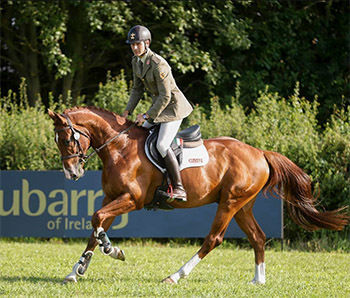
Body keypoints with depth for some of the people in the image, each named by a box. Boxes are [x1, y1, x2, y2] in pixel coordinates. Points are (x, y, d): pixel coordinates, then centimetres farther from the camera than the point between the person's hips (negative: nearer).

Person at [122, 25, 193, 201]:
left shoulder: (158, 65, -26)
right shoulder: (136, 61, 2)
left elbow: (165, 96, -25)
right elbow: (137, 89, 13)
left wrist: (147, 116, -20)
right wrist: (127, 111, 4)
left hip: (173, 106, -10)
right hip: (158, 104, 10)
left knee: (162, 145, -22)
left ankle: (179, 189, -20)